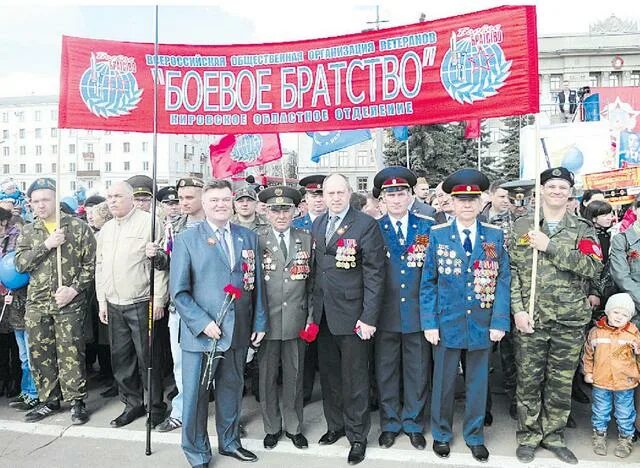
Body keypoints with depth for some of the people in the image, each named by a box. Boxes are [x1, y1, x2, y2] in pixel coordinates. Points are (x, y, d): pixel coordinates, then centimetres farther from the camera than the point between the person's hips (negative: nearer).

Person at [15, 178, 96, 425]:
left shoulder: (78, 227, -2)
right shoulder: (28, 232, 10)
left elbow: (91, 263, -3)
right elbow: (20, 263, -2)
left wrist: (74, 289, -14)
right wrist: (46, 245, -14)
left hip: (70, 303, -4)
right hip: (36, 304, 4)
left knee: (71, 354, -2)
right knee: (40, 354, 11)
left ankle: (76, 401, 11)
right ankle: (49, 400, 26)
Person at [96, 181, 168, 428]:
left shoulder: (149, 222, -8)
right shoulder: (106, 229, 14)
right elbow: (100, 266, 18)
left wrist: (158, 299, -13)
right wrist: (102, 301, 14)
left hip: (141, 304, -7)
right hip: (113, 305, 7)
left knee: (147, 358, 1)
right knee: (121, 357, 13)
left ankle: (156, 406, 17)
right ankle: (132, 404, 28)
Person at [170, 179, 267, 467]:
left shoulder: (248, 237, 7)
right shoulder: (186, 239, -4)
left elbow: (257, 284, 9)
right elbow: (179, 291, -7)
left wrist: (259, 322, 6)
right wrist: (203, 323, -15)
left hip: (239, 332, 4)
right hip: (201, 332, -3)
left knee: (232, 389, 17)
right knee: (195, 394, 7)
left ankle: (229, 441, 38)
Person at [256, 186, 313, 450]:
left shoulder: (306, 239, 4)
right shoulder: (256, 240, -3)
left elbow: (311, 282, 6)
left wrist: (311, 316, 2)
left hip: (296, 320, 2)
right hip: (267, 320, -1)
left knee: (294, 376, 13)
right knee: (267, 377, 11)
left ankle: (294, 427, 31)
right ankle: (272, 427, 31)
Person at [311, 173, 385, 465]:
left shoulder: (366, 225, -9)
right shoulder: (317, 225, 9)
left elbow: (374, 274, -12)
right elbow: (316, 267, 10)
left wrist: (369, 317, -15)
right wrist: (313, 309, 7)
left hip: (352, 315, -5)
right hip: (323, 315, 5)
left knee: (354, 379, 6)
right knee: (329, 375, 17)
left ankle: (357, 435, 24)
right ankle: (335, 425, 36)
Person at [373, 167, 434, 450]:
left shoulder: (427, 227, 2)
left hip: (418, 312, 1)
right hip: (386, 313, 0)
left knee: (417, 371, 12)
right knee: (386, 370, 11)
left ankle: (413, 424, 30)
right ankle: (390, 424, 29)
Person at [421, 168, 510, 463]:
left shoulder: (495, 235, 1)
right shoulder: (438, 235, -2)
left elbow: (503, 281, 0)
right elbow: (428, 282, -2)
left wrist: (499, 322, -7)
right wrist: (429, 323, -8)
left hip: (482, 324, 1)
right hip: (447, 323, -1)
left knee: (477, 382, 14)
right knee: (443, 381, 12)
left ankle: (475, 436, 34)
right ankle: (441, 434, 33)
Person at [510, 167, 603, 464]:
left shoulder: (582, 230, 4)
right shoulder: (521, 226, 3)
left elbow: (594, 267, -12)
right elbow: (511, 270, -1)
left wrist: (550, 246, -18)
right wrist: (518, 310, -10)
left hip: (570, 321, 1)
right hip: (530, 319, -1)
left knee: (561, 383, 12)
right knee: (529, 380, 8)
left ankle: (553, 435, 31)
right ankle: (528, 436, 26)